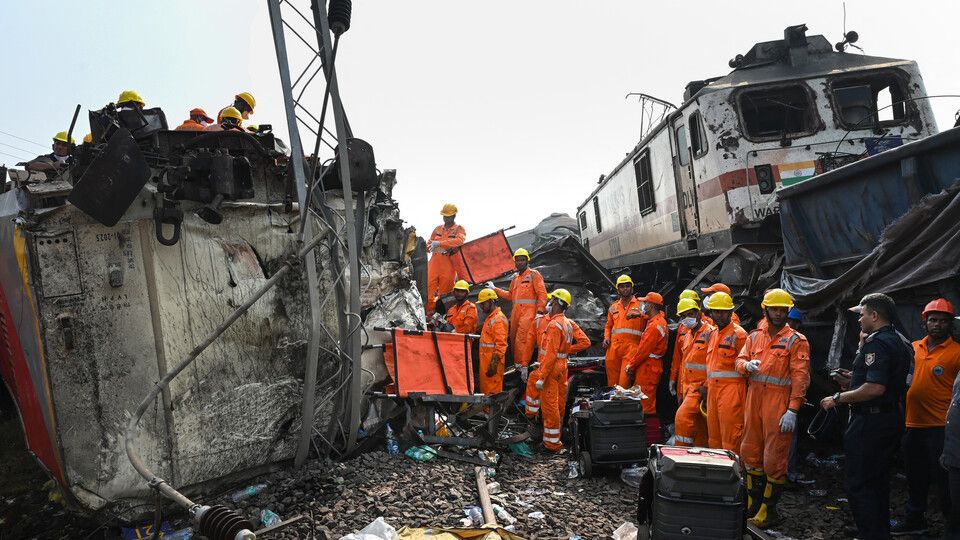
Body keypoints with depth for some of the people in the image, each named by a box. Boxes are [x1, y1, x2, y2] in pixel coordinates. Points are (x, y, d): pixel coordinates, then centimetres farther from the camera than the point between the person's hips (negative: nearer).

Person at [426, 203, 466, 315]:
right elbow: (429, 245, 21)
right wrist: (430, 246, -5)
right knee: (429, 288, -4)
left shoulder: (460, 229, 3)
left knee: (445, 293, 0)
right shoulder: (438, 229, 18)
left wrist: (440, 243, -25)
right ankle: (429, 313, 3)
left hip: (449, 265, -4)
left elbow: (459, 241, -19)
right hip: (434, 263, 4)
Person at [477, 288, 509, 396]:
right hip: (486, 361, 10)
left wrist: (494, 364, -24)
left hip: (492, 362, -10)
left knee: (492, 392, -8)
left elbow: (501, 345, -21)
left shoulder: (499, 319, -14)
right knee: (485, 388, 15)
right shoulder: (489, 318, 19)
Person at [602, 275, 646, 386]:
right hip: (613, 347, 4)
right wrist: (606, 338, 11)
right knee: (612, 381, 4)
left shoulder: (641, 305, 9)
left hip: (632, 347, -4)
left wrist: (638, 314, -15)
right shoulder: (613, 307, 21)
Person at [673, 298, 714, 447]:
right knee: (697, 428, 12)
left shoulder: (710, 333, -10)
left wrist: (707, 386, -19)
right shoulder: (687, 336, 17)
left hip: (701, 387, -8)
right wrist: (682, 391, 20)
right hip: (689, 387, 8)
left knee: (682, 417, -19)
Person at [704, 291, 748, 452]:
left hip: (731, 388, -8)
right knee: (713, 435, 13)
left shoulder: (738, 334, -8)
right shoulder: (713, 334, 17)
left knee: (730, 434, -5)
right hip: (713, 389, 8)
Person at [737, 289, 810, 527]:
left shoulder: (797, 340, -3)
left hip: (779, 403, -5)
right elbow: (740, 360, 13)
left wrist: (793, 410, -16)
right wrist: (747, 365, -12)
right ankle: (753, 503, 27)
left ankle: (768, 510, 11)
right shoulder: (754, 337, 13)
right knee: (750, 452, 13)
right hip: (754, 398, 6)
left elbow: (801, 377, -9)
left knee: (774, 458, -1)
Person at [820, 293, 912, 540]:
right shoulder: (901, 342, 13)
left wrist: (838, 398, -18)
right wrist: (853, 381, 18)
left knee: (858, 485, -3)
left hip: (869, 422, -10)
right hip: (892, 417, 10)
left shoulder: (876, 343, -19)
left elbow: (875, 388, -28)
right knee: (878, 482, 19)